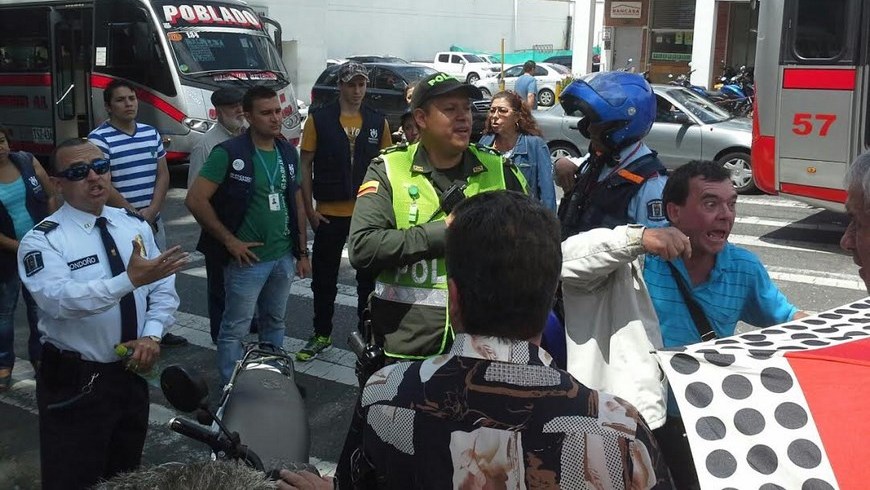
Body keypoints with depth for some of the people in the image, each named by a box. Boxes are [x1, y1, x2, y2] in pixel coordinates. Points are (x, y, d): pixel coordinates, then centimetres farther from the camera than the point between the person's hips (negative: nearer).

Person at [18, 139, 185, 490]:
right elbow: (60, 299, -31)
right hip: (74, 382, -5)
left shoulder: (135, 225, 4)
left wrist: (151, 335, -13)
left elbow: (163, 287, 4)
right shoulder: (42, 240, -14)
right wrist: (130, 279, -43)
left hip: (131, 372, 5)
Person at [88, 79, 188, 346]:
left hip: (153, 219, 6)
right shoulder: (99, 139, -10)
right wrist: (133, 213, -12)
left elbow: (162, 175, 8)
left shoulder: (151, 133, 9)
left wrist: (151, 210, -6)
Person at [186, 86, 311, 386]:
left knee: (275, 323, 19)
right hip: (248, 259, -6)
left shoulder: (288, 153, 6)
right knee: (235, 329, 4)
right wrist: (230, 241, -14)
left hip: (284, 257, 6)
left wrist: (302, 252, 11)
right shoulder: (228, 153, -13)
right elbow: (195, 200, -15)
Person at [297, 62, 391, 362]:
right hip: (329, 213, -1)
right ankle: (322, 334, 23)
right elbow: (305, 165, -2)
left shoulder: (378, 122, 2)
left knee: (368, 275, 12)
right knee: (324, 277, 8)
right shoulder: (319, 119, -4)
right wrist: (309, 209, -7)